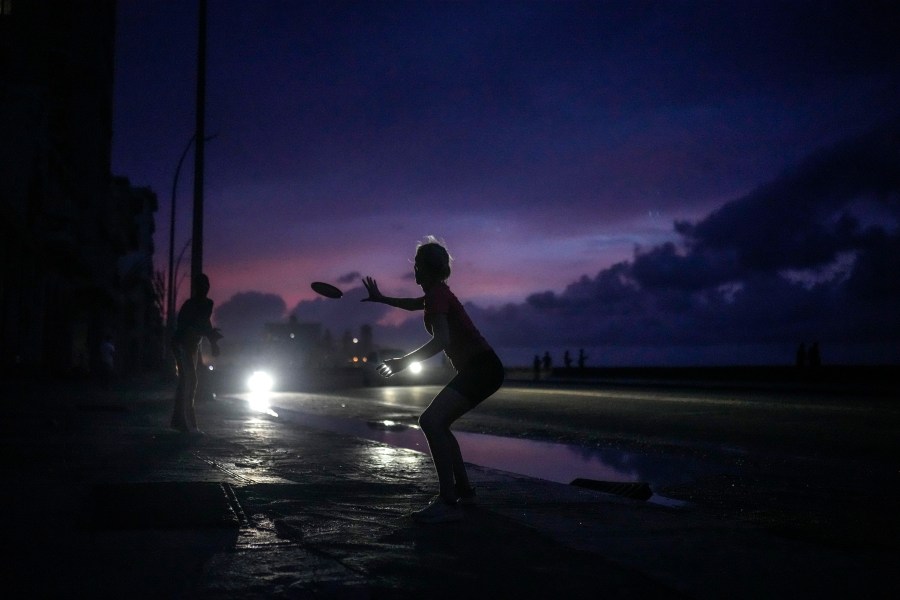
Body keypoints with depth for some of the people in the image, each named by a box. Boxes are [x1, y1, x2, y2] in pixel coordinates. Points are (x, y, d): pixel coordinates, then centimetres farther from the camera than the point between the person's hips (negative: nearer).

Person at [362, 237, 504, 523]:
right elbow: (414, 304, 41)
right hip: (482, 368, 10)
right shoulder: (437, 293, 17)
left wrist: (403, 361, -25)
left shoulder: (436, 294, -12)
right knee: (436, 423, 18)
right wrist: (381, 299, 49)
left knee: (431, 420, -22)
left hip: (480, 368, -10)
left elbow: (442, 340, -27)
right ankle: (464, 491, 23)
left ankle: (448, 502, -25)